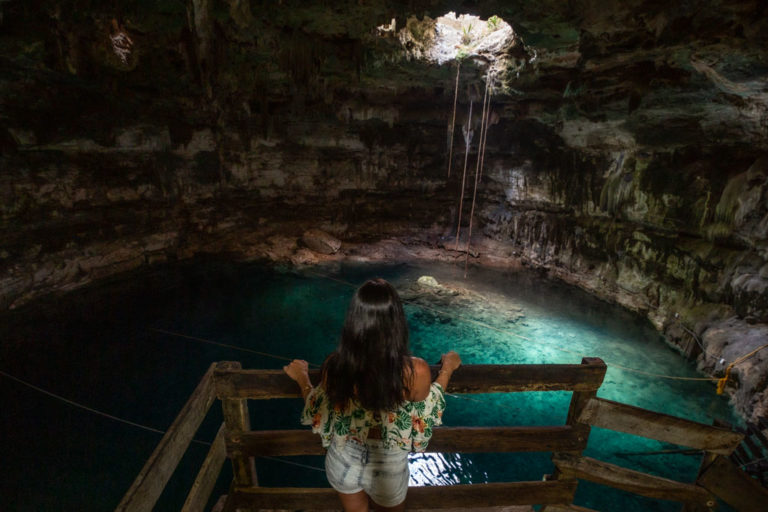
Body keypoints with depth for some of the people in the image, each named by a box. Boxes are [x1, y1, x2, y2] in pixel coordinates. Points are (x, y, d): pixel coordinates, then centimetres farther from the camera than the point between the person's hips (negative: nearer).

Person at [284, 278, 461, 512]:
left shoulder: (334, 364, -25)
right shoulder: (415, 371, -30)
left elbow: (317, 415, -7)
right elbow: (426, 414, -8)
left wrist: (302, 378, 10)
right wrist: (447, 369, 4)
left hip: (343, 462, 2)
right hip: (387, 468, -1)